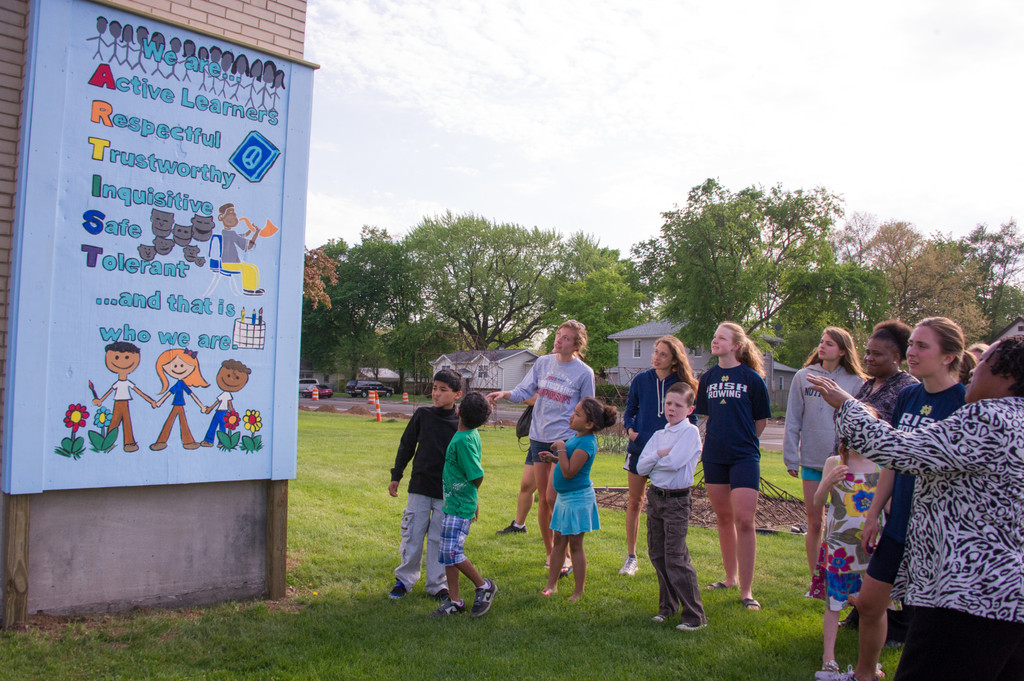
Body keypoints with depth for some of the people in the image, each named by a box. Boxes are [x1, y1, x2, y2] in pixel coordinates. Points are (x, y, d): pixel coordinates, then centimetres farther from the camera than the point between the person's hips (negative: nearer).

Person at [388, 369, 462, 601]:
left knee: (439, 538, 6)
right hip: (419, 487, 1)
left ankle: (437, 584, 19)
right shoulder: (422, 415, 0)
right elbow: (406, 446, 9)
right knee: (412, 535, 5)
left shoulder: (461, 424, -3)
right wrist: (396, 476, 9)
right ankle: (404, 579, 22)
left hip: (446, 492, -1)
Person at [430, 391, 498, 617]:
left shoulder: (463, 440, -22)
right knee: (447, 553, 12)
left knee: (452, 553, -7)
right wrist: (474, 500, 22)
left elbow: (477, 476, -19)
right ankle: (454, 601, 18)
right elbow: (474, 471, 15)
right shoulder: (472, 434, 6)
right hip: (452, 503, 9)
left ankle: (484, 587, 11)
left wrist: (468, 493, 1)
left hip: (459, 505, -9)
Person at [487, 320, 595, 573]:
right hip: (539, 437, 4)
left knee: (553, 498, -9)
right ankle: (549, 552, 25)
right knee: (543, 498, 10)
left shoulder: (584, 373, -5)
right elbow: (525, 391, 6)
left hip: (565, 440, -4)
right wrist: (505, 394, -13)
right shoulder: (543, 362, 5)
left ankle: (562, 555, 8)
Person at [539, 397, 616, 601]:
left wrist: (561, 448, -19)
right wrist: (553, 458, 7)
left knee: (575, 544, 1)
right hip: (564, 496, 10)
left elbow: (569, 471, -27)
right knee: (558, 540, 15)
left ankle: (579, 591, 14)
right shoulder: (577, 438, 7)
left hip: (577, 498, -10)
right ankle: (551, 584, 26)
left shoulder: (586, 442, -22)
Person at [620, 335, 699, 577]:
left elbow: (690, 418, 5)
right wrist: (629, 428, -7)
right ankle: (631, 557, 16)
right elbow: (629, 410, 11)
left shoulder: (683, 384, -3)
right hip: (640, 449, 2)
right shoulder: (641, 380, 2)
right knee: (635, 502, 6)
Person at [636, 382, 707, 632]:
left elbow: (674, 462, -22)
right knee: (657, 555, 12)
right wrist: (660, 454, -11)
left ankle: (695, 615, 0)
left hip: (677, 501, -7)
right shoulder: (659, 435, 12)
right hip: (655, 496, 7)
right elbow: (640, 467, 3)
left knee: (675, 558, -8)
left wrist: (654, 459, -5)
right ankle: (668, 606, 27)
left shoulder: (690, 432, -8)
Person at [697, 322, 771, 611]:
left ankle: (746, 590, 1)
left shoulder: (751, 378, -5)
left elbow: (761, 419, 3)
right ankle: (731, 577, 28)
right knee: (724, 518, 13)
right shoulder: (708, 378, 7)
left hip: (744, 457, -4)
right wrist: (720, 439, 11)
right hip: (714, 455, 5)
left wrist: (742, 441, 8)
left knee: (744, 520, -9)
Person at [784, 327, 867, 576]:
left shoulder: (856, 382, 0)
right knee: (814, 523, 8)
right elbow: (793, 421, 4)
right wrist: (791, 458, 1)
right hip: (811, 461, 1)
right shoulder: (804, 377, 3)